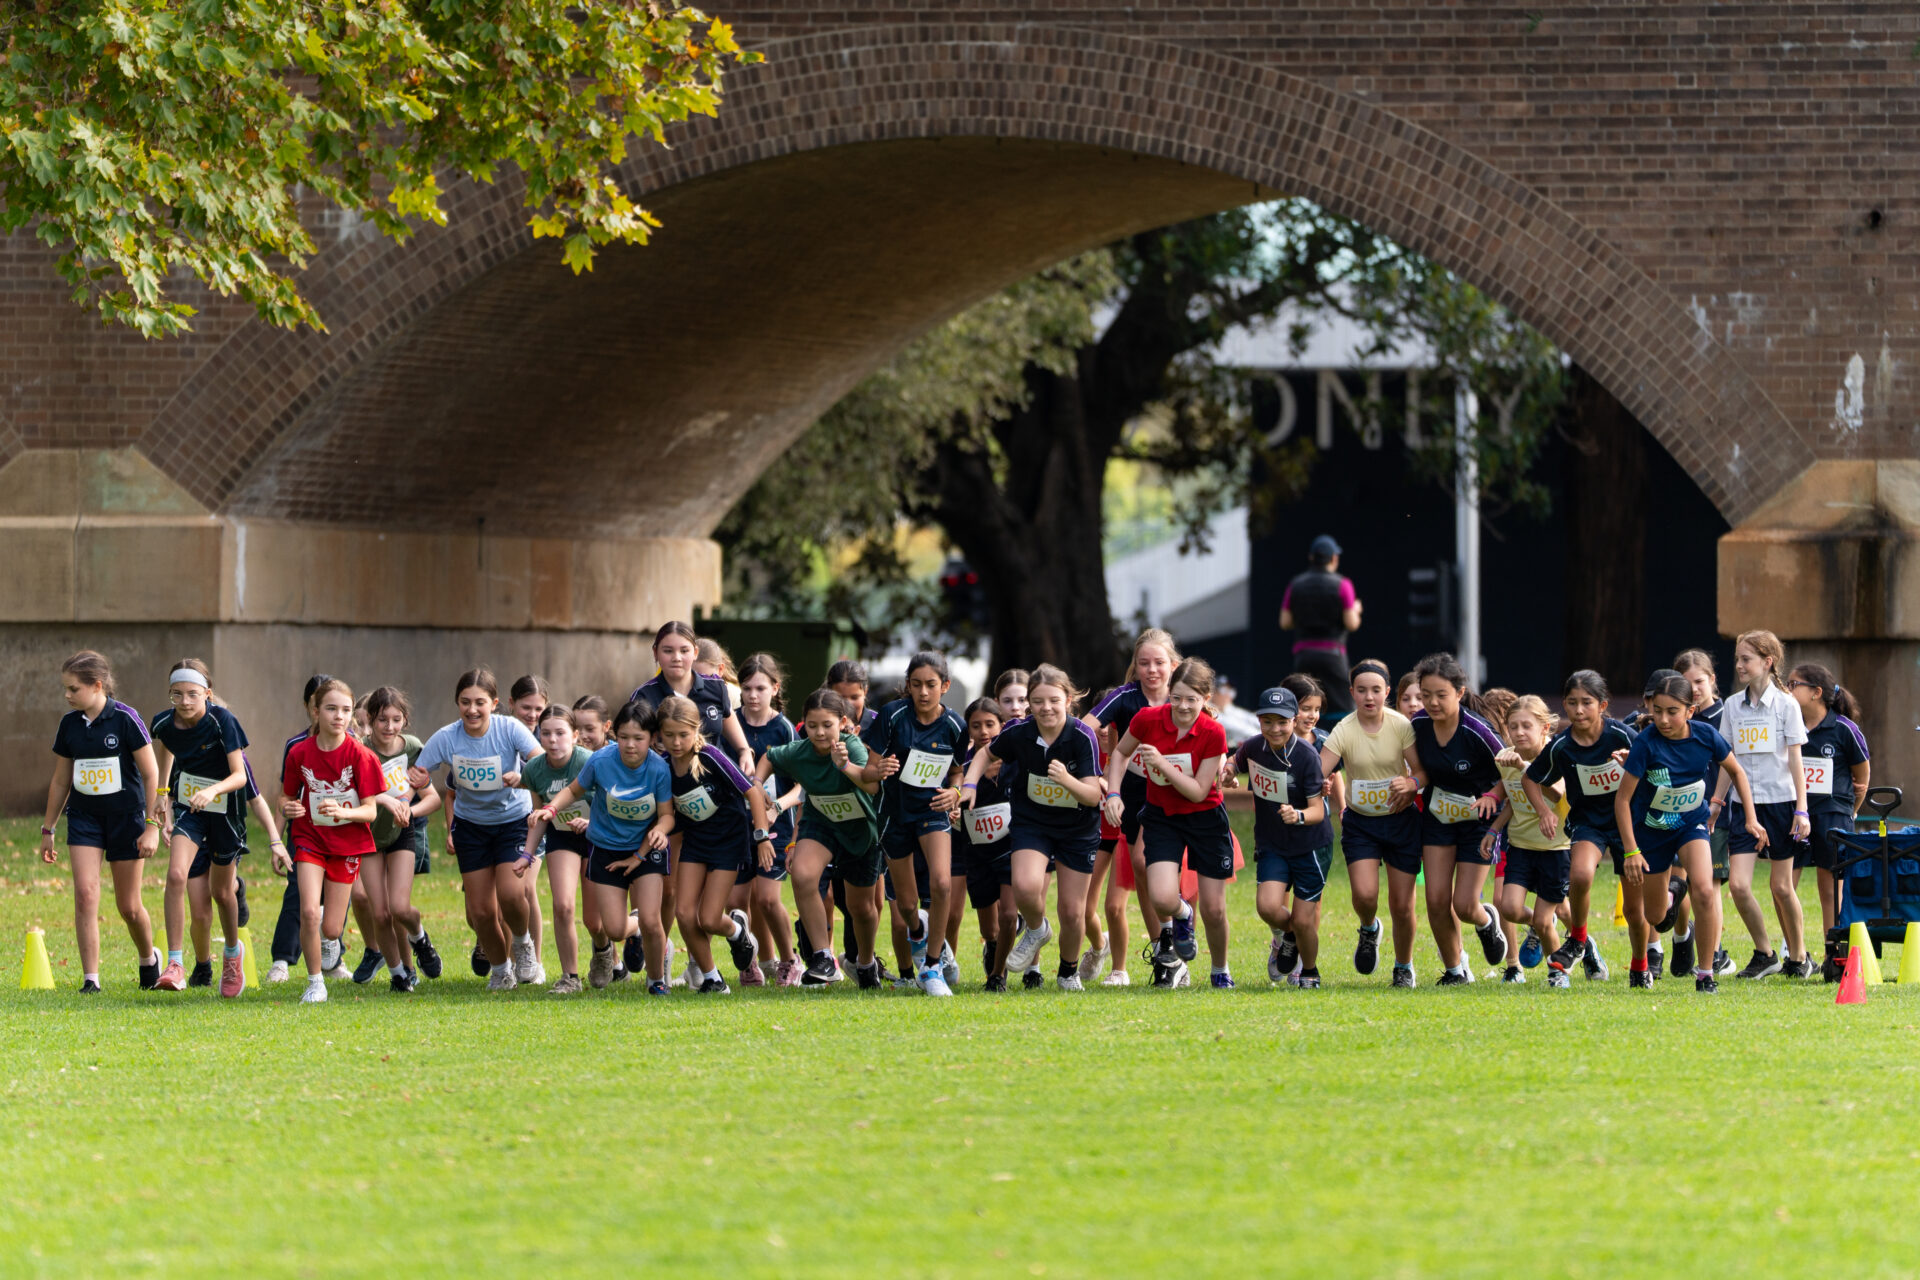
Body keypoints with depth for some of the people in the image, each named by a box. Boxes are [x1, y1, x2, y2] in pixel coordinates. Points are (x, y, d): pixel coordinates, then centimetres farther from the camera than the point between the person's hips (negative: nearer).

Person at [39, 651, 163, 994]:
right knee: (85, 892, -13)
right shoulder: (69, 724, 2)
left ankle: (148, 959, 34)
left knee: (129, 907, 5)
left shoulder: (125, 719, -13)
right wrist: (47, 830, 14)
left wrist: (152, 826, -13)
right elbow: (60, 780, 13)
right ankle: (90, 979, -10)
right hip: (84, 817, 4)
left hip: (125, 816, -4)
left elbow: (151, 773, -9)